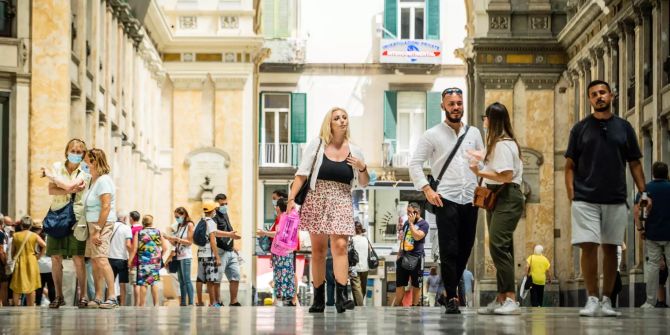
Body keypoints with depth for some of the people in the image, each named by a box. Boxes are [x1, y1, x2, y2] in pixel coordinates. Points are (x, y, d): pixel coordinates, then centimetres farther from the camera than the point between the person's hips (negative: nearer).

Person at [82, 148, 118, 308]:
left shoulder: (104, 180, -12)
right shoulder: (93, 180, 17)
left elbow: (106, 207, -18)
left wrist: (98, 231, -21)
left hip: (102, 223, -10)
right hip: (92, 224, 10)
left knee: (101, 259, -18)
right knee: (95, 261, 6)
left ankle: (112, 297, -21)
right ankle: (98, 298, 8)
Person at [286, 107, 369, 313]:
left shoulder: (354, 151, 8)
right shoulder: (317, 145, 3)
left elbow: (363, 184, 17)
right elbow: (302, 174, 1)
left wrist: (362, 168, -3)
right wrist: (292, 198, -10)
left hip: (342, 203, 0)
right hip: (317, 200, 0)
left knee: (340, 246, -16)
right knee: (318, 250, 4)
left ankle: (341, 296, -22)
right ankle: (318, 299, 11)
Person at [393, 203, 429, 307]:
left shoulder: (423, 224, -6)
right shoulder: (406, 223, 16)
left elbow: (417, 237, -22)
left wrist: (411, 223, -15)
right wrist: (399, 254, 18)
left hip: (416, 258, -6)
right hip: (403, 257, 6)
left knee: (416, 285, 1)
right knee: (399, 284, 6)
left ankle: (414, 306, 5)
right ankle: (397, 305, 11)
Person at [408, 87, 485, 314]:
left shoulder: (473, 133, 12)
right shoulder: (432, 135, 1)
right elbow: (415, 163, 0)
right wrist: (426, 189, -9)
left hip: (470, 201, 4)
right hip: (445, 201, -4)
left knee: (465, 250, 8)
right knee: (449, 251, -8)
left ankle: (450, 288, 25)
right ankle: (451, 299, -5)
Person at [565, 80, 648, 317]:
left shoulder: (624, 128, 8)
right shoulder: (580, 128, 5)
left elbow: (634, 163, 11)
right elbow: (570, 165, 6)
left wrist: (643, 192, 0)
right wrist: (571, 195, -6)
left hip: (615, 200, 2)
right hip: (585, 198, -2)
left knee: (610, 248, 5)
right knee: (589, 246, -9)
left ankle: (606, 301, 11)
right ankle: (592, 300, -3)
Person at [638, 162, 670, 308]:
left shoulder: (646, 189, 1)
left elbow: (637, 212, -6)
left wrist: (640, 228, 2)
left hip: (652, 234, 1)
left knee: (652, 265, 4)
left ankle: (650, 301, 3)